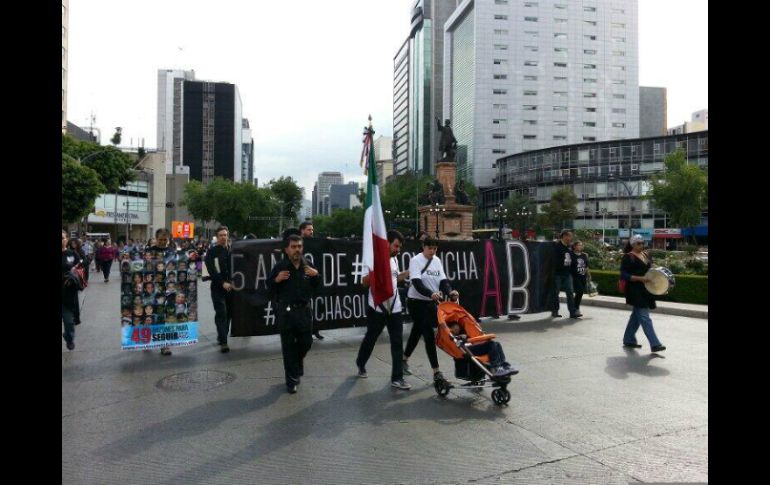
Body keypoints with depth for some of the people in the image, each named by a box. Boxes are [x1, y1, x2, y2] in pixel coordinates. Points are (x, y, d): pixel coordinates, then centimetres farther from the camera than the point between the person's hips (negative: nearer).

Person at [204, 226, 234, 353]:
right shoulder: (212, 252, 0)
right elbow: (212, 271, -7)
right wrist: (223, 283, -15)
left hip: (231, 287, 4)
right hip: (218, 287, -3)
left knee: (229, 313, 7)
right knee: (221, 314, -9)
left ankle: (221, 337, 23)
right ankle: (223, 342, -9)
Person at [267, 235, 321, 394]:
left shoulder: (308, 266, 4)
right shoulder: (280, 266, -8)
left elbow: (316, 287, 14)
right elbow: (269, 287, -1)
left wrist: (316, 275, -6)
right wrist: (276, 280, -21)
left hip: (304, 310, 4)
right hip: (286, 311, -3)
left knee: (306, 342, 12)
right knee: (288, 346, 4)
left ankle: (296, 367, 42)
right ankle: (292, 380, 17)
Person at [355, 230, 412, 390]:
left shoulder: (394, 260, 10)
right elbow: (365, 282, -18)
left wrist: (409, 272, 11)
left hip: (395, 308, 6)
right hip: (377, 308, -6)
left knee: (397, 342, 2)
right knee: (370, 339, 12)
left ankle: (397, 378, 7)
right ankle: (361, 364, 38)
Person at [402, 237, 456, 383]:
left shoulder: (437, 261, 7)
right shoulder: (416, 261, -12)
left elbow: (443, 280, 2)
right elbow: (417, 283, -23)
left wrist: (450, 291, -18)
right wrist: (431, 293, -39)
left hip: (431, 302, 7)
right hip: (417, 302, -7)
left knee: (417, 332, 19)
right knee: (429, 335, -8)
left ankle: (404, 360, 39)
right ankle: (436, 372, -2)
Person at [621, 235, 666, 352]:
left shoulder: (646, 255, 13)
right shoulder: (628, 257, -10)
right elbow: (624, 275, -15)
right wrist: (640, 278, -23)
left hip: (646, 290, 8)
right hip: (635, 291, -8)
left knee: (636, 315, 14)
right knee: (645, 318, -8)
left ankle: (628, 340, 25)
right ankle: (655, 344, -8)